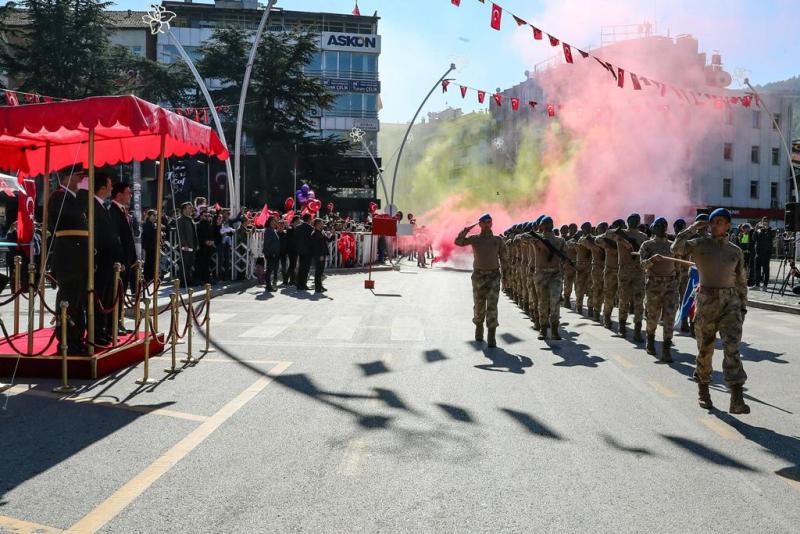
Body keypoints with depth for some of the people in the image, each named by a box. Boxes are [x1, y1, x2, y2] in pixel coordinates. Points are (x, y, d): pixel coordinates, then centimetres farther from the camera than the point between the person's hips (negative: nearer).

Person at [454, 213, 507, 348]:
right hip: (478, 275, 1)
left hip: (494, 276, -1)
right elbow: (458, 242, -6)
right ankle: (479, 327, 36)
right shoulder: (474, 239, 4)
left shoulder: (498, 240, 4)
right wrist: (466, 229, -10)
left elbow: (503, 257, 8)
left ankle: (491, 338, -10)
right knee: (479, 305, 10)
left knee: (492, 306, -10)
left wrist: (504, 271, 1)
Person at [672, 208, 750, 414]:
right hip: (706, 302, -1)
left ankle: (737, 399, -17)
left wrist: (743, 307, 12)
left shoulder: (735, 251, 10)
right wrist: (693, 228, -14)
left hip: (730, 303, 1)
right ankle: (703, 390, 29)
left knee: (732, 348, -12)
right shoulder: (700, 244, 3)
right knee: (705, 349, 8)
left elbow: (741, 281, 16)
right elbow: (676, 248, -15)